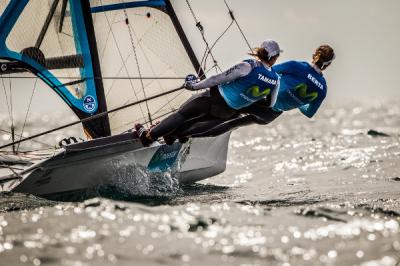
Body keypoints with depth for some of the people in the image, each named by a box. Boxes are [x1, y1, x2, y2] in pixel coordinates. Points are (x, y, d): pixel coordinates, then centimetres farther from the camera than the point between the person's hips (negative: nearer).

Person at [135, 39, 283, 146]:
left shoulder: (249, 67, -24)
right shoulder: (276, 80, -10)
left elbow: (219, 79, -17)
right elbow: (270, 105, 7)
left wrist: (195, 86, -5)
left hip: (216, 99, -4)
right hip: (230, 113, 4)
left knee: (182, 114, 11)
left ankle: (149, 135, 17)